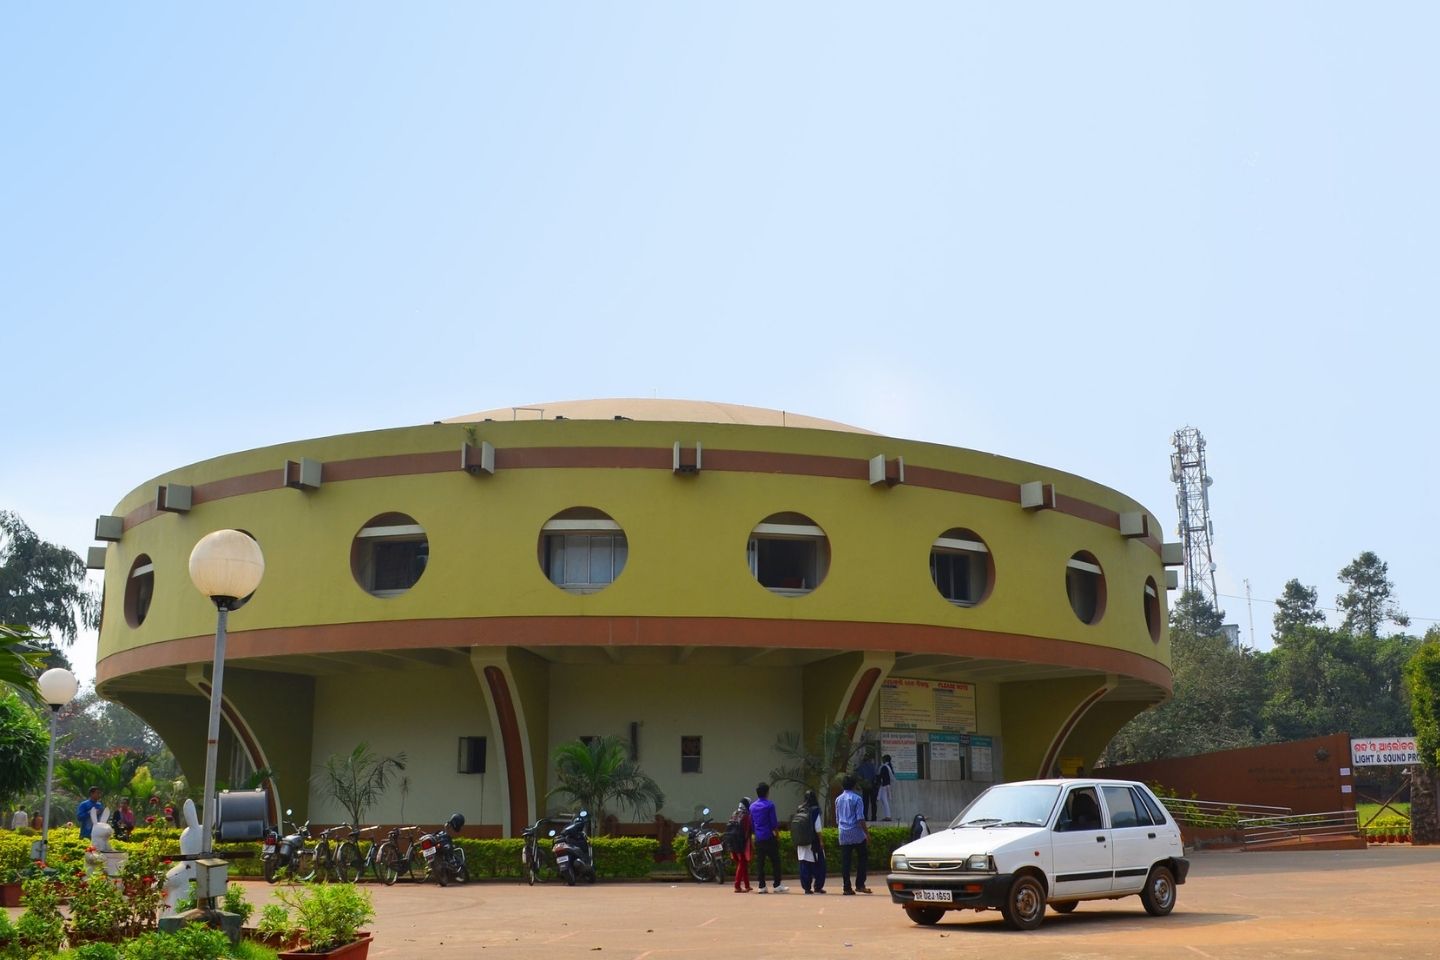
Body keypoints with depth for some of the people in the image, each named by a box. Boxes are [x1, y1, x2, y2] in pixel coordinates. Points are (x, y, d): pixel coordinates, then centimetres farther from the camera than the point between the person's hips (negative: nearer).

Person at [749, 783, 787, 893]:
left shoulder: (752, 806, 10)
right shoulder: (769, 805, -9)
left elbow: (751, 824, 14)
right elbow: (774, 823, -8)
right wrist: (777, 835, 4)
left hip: (758, 839, 5)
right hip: (769, 838, -5)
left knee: (759, 862, 5)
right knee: (775, 861, 2)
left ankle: (762, 886, 4)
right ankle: (777, 885, 2)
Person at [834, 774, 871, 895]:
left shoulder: (838, 799, 11)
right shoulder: (857, 799, -7)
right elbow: (860, 819, -12)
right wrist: (867, 833, -9)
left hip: (843, 835, 5)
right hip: (857, 835, -5)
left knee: (845, 862, 3)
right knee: (862, 859, 8)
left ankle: (847, 888, 0)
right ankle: (860, 885, 3)